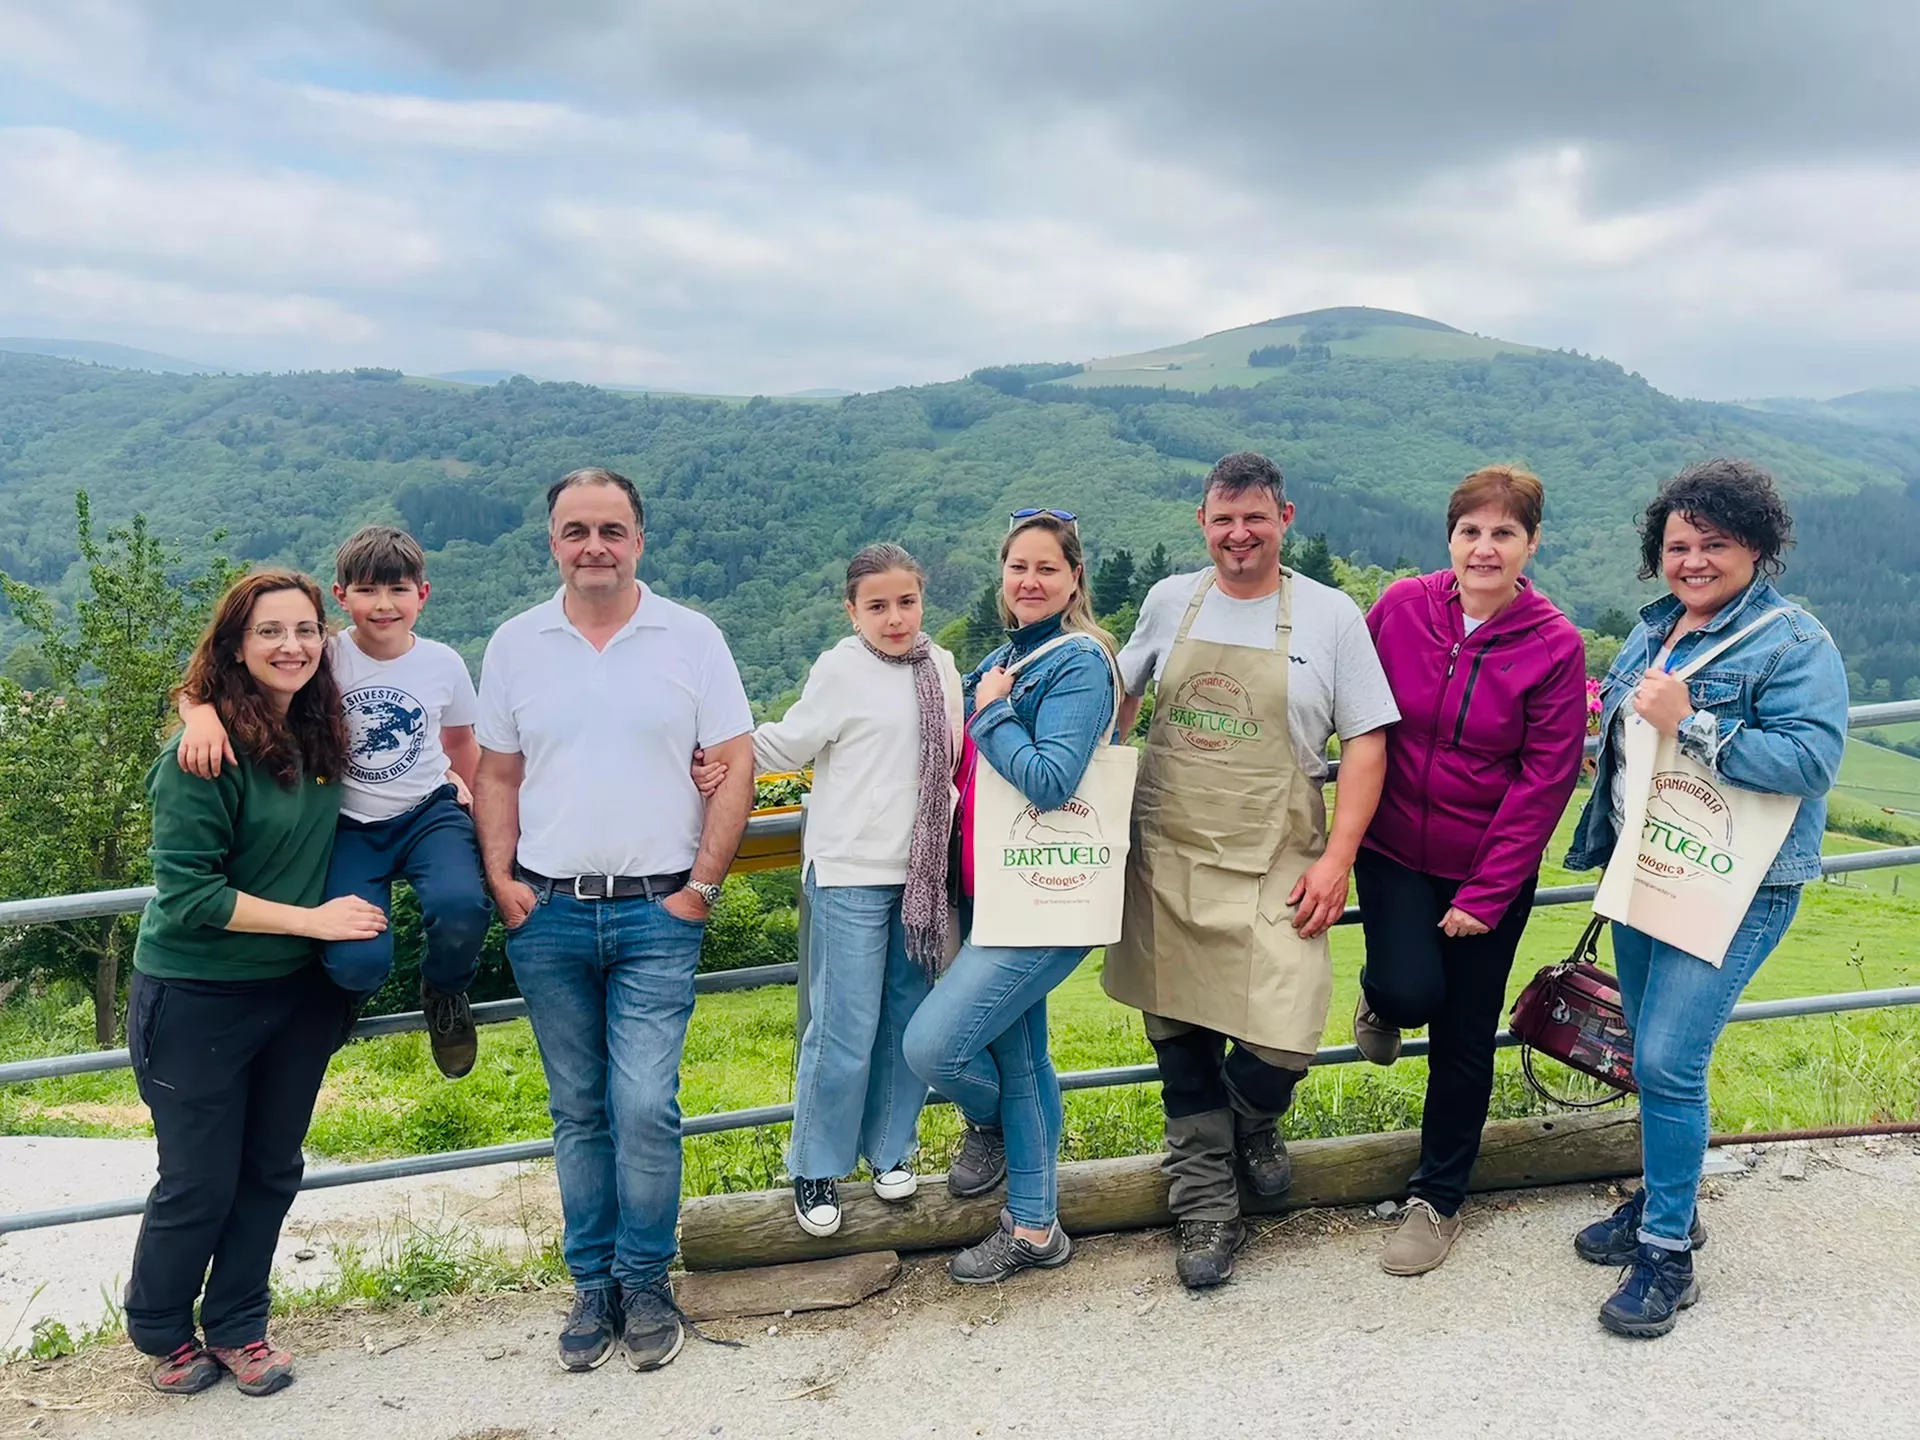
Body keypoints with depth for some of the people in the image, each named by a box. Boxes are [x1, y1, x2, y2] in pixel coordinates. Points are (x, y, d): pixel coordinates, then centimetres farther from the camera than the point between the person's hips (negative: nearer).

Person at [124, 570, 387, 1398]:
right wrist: (312, 918, -20)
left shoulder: (319, 736, 0)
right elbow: (186, 893, -21)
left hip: (299, 991, 6)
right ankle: (162, 1333, 35)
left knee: (271, 1171, 16)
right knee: (199, 1183, 8)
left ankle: (237, 1326, 36)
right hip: (199, 1000, -6)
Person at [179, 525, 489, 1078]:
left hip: (428, 812, 1)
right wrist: (203, 713, -34)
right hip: (349, 825, -1)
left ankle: (444, 996, 7)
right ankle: (350, 998, 20)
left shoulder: (443, 663, -1)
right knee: (357, 960, -24)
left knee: (460, 908, -31)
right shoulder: (324, 657, -8)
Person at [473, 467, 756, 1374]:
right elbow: (496, 774, 12)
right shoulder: (515, 645, 7)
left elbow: (735, 767, -1)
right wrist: (500, 880, 0)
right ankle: (593, 1285, 24)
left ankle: (646, 1282, 13)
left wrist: (701, 885, -6)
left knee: (645, 1106, -8)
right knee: (577, 1111, 11)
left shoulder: (692, 639, 0)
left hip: (657, 913, -2)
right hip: (546, 916, 3)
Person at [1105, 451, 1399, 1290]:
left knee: (1282, 1041, -10)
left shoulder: (1329, 615, -1)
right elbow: (1122, 695, 21)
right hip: (1168, 859, 3)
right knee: (1180, 1035, 8)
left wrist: (1337, 858, -10)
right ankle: (1204, 1204, 26)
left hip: (1275, 871, -2)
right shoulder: (1169, 602, 7)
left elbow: (1365, 743, -2)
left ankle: (1251, 1122, 27)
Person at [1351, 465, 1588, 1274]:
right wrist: (1353, 826, 1)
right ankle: (1381, 995, 22)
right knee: (1412, 992, -17)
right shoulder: (1401, 607, -8)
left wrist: (1485, 896, -12)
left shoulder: (1555, 646, -12)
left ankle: (1438, 1198, 28)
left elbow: (1545, 780, -11)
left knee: (1465, 1037, 9)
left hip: (1490, 871, 0)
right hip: (1393, 850, 1)